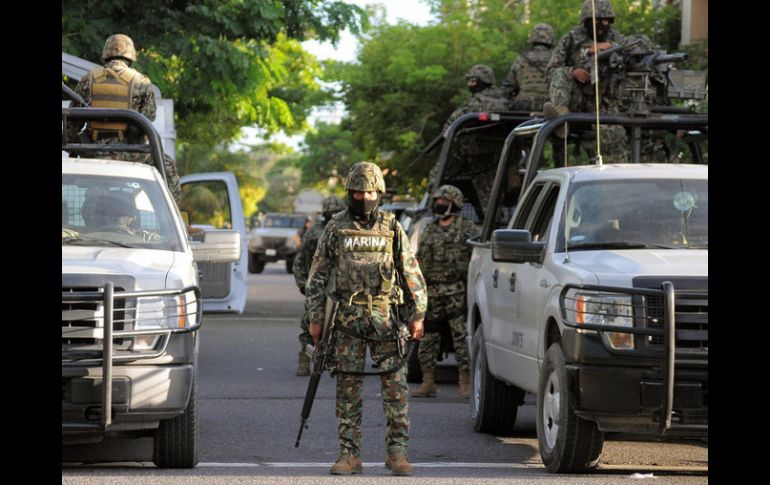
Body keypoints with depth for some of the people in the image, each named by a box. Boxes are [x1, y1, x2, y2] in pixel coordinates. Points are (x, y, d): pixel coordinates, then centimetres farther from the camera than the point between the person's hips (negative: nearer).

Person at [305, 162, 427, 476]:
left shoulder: (392, 228, 7)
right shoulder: (335, 229, 6)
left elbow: (412, 273, 10)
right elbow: (317, 276, 8)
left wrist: (418, 314, 5)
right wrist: (315, 319, 4)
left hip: (386, 319, 0)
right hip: (347, 320, 0)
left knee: (395, 385, -4)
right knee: (348, 388, 1)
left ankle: (397, 452, 0)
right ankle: (349, 455, 5)